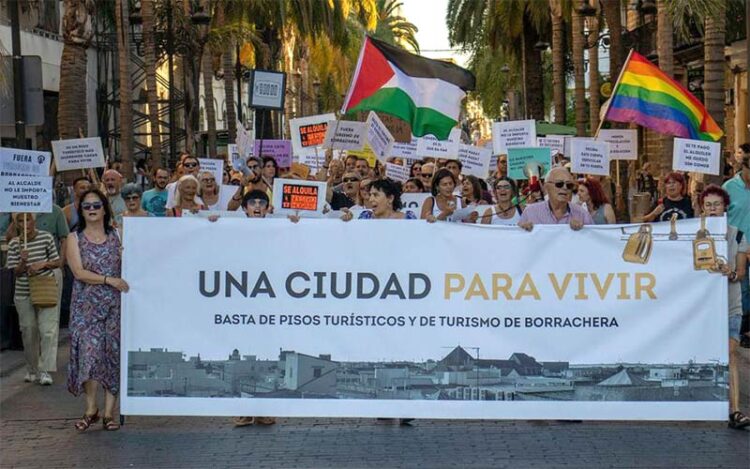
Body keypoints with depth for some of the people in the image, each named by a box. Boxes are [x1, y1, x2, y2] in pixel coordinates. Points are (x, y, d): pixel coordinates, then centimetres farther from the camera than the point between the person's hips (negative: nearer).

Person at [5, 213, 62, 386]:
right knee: (28, 332, 9)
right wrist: (23, 262, -21)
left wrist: (43, 264, -15)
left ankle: (45, 371, -8)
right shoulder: (14, 244, 0)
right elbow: (16, 272, -1)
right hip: (23, 294, 2)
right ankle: (32, 369, 23)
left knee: (47, 330, -11)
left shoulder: (46, 238, -3)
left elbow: (57, 262, 3)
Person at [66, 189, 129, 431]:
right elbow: (79, 272, -7)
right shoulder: (75, 239, 4)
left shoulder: (116, 236, 8)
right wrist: (109, 280, -15)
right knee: (89, 353, -9)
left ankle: (109, 412, 4)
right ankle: (91, 409, 5)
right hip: (86, 305, -1)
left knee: (113, 355, -1)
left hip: (114, 304, 1)